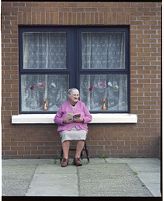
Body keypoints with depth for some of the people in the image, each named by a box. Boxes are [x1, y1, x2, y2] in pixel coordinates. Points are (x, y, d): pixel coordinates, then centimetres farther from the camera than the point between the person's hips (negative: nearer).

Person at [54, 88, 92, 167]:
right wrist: (64, 121, -10)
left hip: (80, 127, 1)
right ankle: (65, 158, -27)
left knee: (82, 135, -33)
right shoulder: (64, 105, 11)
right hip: (66, 128, -1)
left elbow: (89, 117, 11)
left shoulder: (82, 105, 14)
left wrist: (82, 119, -10)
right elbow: (56, 118, 10)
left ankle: (77, 158, -23)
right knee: (66, 135, -35)